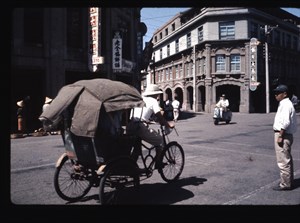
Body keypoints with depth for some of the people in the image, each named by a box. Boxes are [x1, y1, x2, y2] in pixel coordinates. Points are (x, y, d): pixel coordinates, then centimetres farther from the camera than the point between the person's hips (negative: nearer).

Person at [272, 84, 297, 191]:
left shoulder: (285, 104, -16)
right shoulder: (284, 104, 15)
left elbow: (285, 122, -23)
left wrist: (280, 136, -21)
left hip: (283, 135, -11)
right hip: (284, 135, 11)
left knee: (283, 161, -4)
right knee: (287, 160, 18)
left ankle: (285, 184, 4)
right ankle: (289, 182, 30)